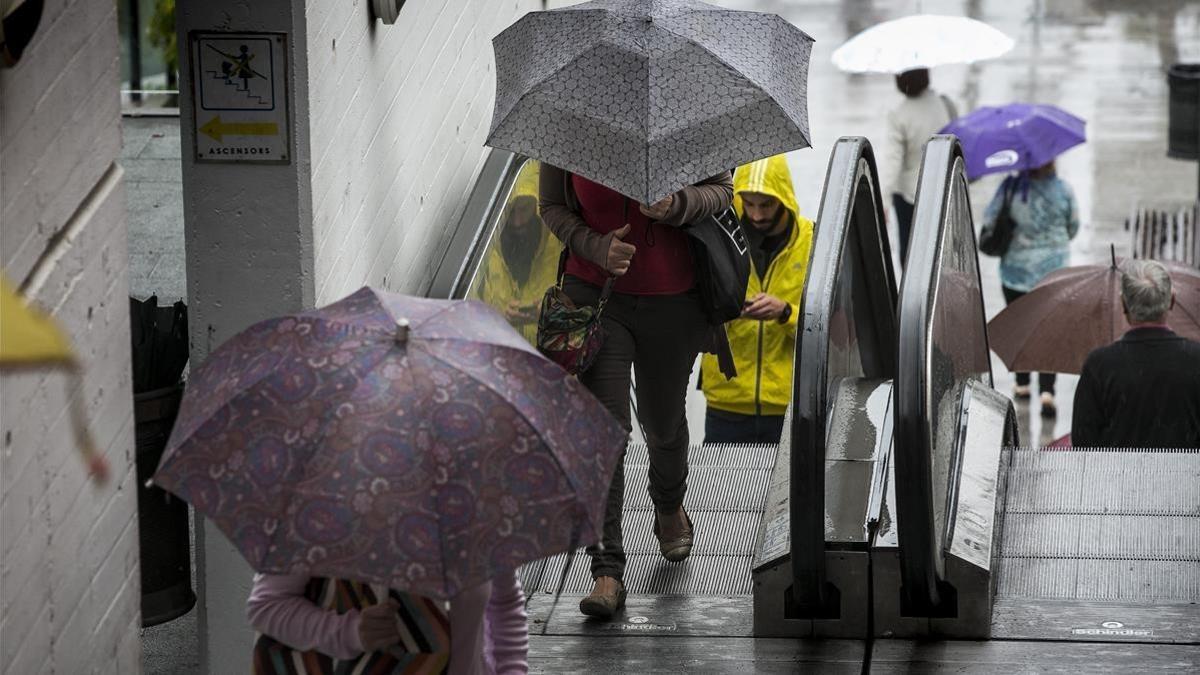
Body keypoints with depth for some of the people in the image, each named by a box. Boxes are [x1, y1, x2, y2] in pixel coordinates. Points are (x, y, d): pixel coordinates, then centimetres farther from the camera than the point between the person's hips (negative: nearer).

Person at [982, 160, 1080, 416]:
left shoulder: (1011, 187, -13)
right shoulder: (1063, 189, -8)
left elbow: (989, 219, -7)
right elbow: (1073, 228, 4)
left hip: (1016, 268, 0)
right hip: (1053, 270, 0)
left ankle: (1022, 384, 28)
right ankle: (1046, 390, -13)